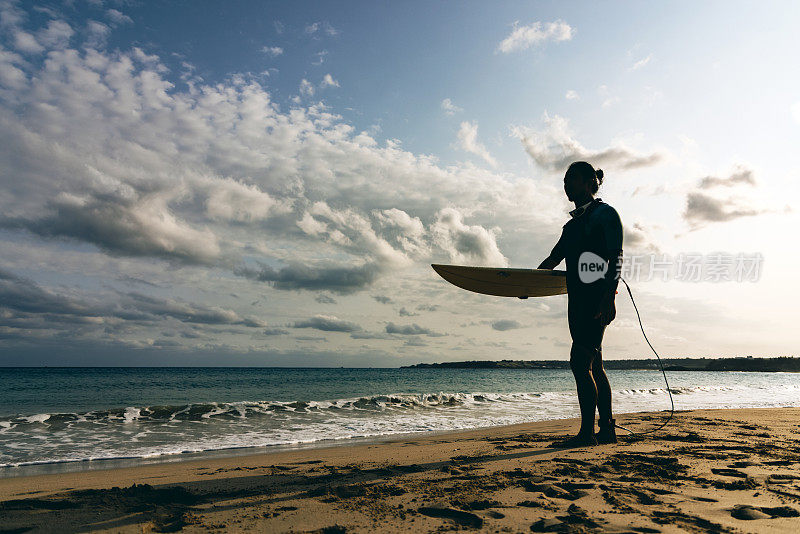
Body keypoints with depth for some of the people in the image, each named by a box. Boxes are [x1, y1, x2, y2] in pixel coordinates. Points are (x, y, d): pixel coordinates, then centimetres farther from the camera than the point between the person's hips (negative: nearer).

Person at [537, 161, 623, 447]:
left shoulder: (606, 214, 0)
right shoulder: (572, 225, 23)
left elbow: (616, 259, -9)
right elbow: (552, 260, 21)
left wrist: (608, 298, -20)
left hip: (598, 297, -8)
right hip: (578, 300, 8)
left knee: (580, 362, -14)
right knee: (593, 367, 9)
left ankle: (587, 432, -10)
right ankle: (606, 430, 16)